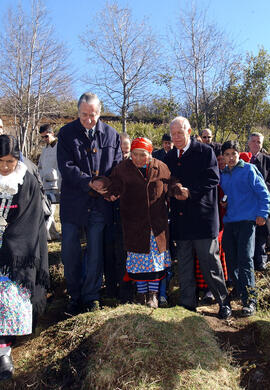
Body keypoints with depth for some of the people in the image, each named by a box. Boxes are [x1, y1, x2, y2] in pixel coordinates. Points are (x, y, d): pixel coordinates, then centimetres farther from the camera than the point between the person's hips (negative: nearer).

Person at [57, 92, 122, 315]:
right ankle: (75, 297, 24)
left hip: (100, 204, 1)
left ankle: (91, 296, 24)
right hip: (73, 202, 0)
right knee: (70, 252, 5)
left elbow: (118, 166, 10)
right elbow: (66, 167, -8)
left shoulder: (111, 135, 7)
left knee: (96, 252, 7)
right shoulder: (67, 133, 2)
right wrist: (90, 183, -17)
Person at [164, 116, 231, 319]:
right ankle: (188, 303, 24)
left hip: (203, 216, -5)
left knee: (210, 261, 1)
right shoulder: (170, 156, 15)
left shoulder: (205, 151, -1)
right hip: (180, 218, 5)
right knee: (184, 264, 11)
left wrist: (190, 192, -17)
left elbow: (213, 179, -9)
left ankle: (224, 302, 19)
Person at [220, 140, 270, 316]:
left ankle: (250, 300, -2)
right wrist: (223, 203, 8)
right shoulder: (223, 175, 14)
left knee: (245, 259, -11)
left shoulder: (249, 170, -1)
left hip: (247, 220, -6)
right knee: (230, 259, 7)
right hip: (229, 221, 6)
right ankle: (240, 291, 25)